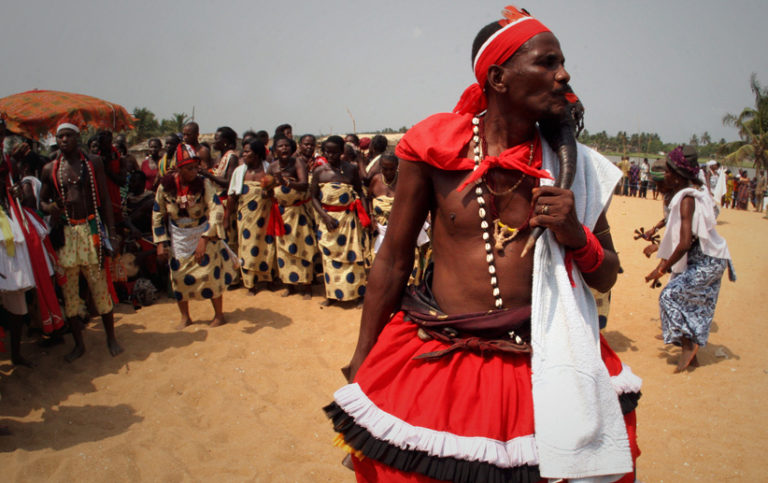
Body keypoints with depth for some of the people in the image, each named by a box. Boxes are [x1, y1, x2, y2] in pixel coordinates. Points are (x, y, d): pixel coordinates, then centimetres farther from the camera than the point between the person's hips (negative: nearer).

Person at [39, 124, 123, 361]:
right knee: (69, 290, 5)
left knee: (100, 286, 0)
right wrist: (50, 208, -12)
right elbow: (42, 201, 14)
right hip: (65, 233, 2)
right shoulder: (50, 169, 7)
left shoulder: (93, 163, 3)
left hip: (91, 230, -2)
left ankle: (111, 338, 15)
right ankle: (79, 343, 19)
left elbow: (105, 200, 3)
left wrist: (111, 233, -2)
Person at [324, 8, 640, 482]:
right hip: (433, 360, -1)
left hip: (540, 365, 2)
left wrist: (575, 236, -13)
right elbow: (394, 260, 0)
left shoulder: (573, 165, 1)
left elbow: (607, 276, 10)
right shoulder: (435, 146, -6)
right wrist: (360, 367, 5)